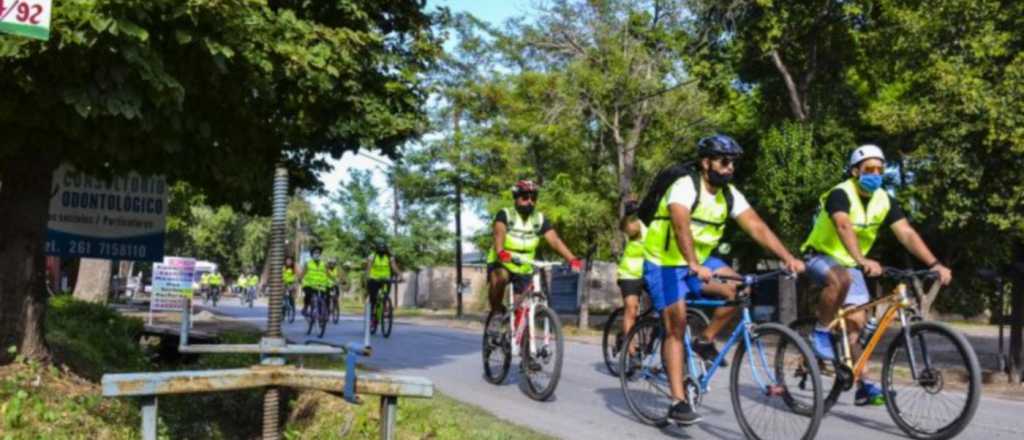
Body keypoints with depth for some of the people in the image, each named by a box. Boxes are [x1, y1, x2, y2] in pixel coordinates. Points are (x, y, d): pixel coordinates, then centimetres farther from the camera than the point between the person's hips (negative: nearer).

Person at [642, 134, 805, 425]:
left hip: (699, 261, 6)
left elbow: (758, 228, -11)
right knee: (677, 326, -12)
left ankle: (706, 341, 3)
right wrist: (694, 265, -53)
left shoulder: (730, 195, -3)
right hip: (664, 263, -6)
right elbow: (681, 226, -39)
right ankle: (678, 402, -8)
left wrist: (788, 257, -24)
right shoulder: (685, 187, -23)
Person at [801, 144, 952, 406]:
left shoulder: (884, 201, -4)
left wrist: (934, 264, -25)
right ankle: (820, 334, -20)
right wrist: (863, 260, -57)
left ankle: (863, 386, 5)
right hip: (821, 257, -6)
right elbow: (844, 227, -41)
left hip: (850, 264, 6)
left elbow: (907, 234, -11)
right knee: (842, 279, -39)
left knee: (857, 323, -1)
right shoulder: (841, 194, -23)